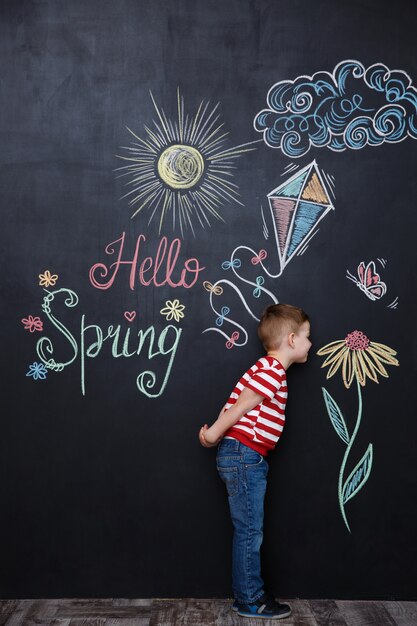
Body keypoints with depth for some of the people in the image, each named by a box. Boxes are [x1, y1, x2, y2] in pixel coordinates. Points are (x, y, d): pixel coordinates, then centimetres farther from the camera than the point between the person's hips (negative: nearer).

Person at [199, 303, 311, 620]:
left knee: (248, 531, 16)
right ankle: (250, 601, 13)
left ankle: (248, 595, 26)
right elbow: (240, 406, -17)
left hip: (247, 458, 10)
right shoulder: (272, 370, -16)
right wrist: (214, 433, -8)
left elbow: (237, 406, 10)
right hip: (244, 456, -10)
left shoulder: (270, 370, 16)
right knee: (250, 532, 1)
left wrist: (216, 434, 1)